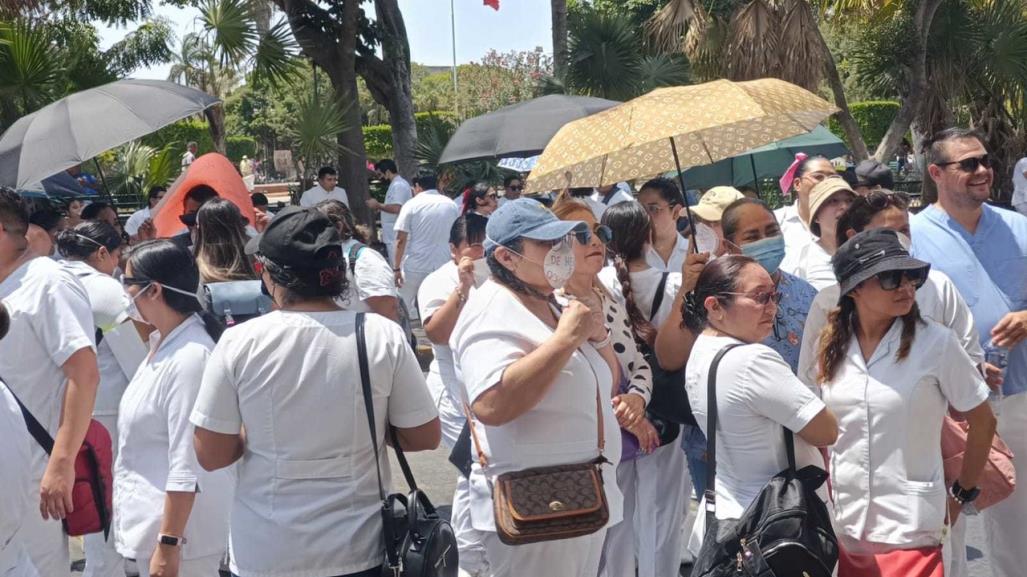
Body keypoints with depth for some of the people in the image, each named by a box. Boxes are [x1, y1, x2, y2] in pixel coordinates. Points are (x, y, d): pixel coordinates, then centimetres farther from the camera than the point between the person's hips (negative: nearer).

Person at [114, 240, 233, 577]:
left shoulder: (190, 357, -21)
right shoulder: (163, 343, 8)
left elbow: (187, 466, -23)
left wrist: (168, 545, -22)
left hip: (177, 530, -9)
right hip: (152, 523, 9)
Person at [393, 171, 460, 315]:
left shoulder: (412, 205, -5)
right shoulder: (452, 205, 6)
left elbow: (401, 240, -9)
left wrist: (396, 268, -6)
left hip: (415, 266, -3)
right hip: (443, 265, 3)